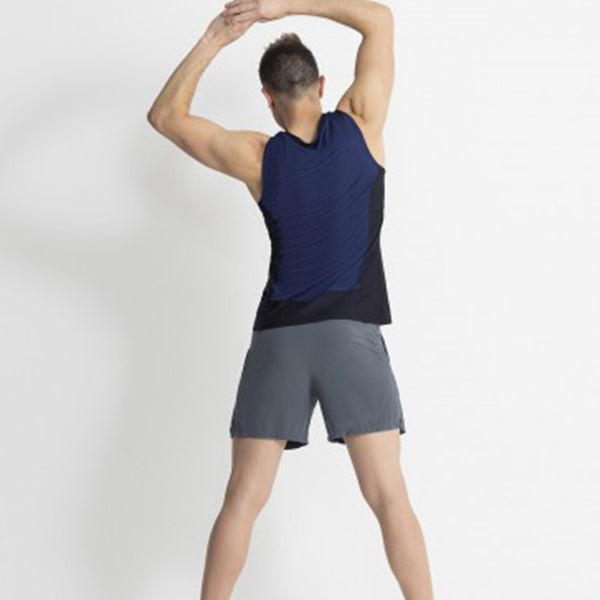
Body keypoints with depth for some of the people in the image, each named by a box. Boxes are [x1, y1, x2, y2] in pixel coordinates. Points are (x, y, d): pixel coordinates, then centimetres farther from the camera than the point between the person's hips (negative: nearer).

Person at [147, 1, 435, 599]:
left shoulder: (256, 156, 2)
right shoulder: (360, 125, 1)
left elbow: (164, 115, 14)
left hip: (278, 338, 1)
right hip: (351, 334, -1)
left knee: (242, 500, 5)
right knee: (388, 494, -2)